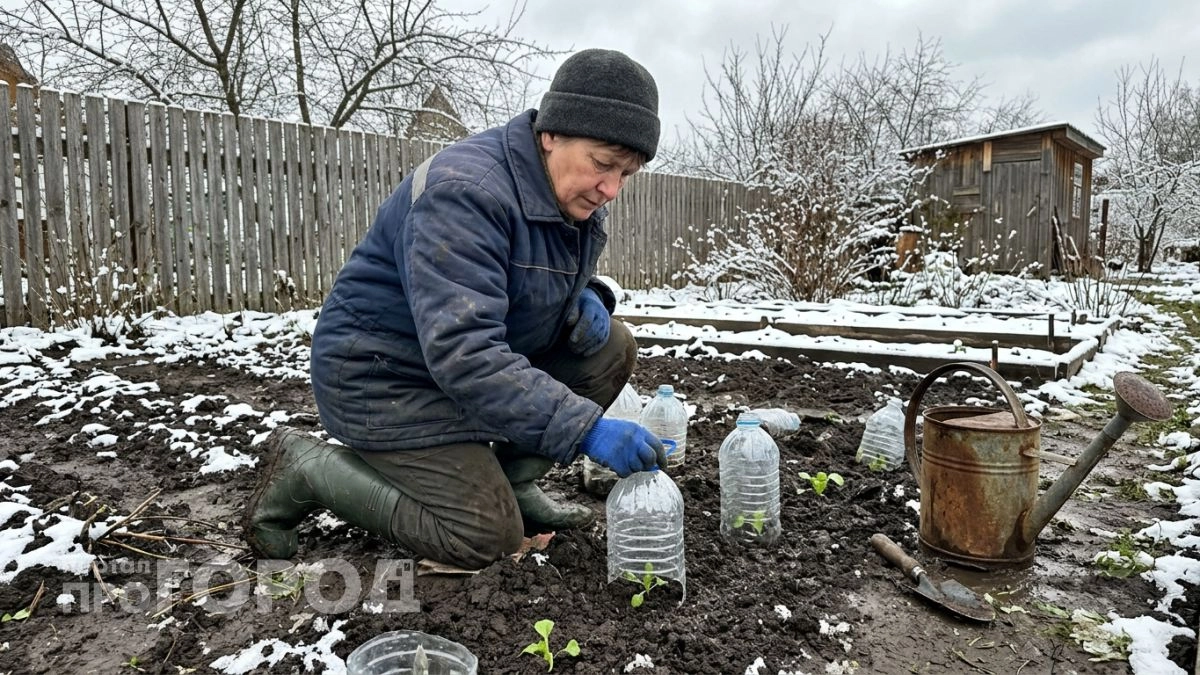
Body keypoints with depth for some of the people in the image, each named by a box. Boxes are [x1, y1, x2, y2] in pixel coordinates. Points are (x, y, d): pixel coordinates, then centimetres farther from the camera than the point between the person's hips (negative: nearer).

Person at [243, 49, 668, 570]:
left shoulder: (573, 196, 0)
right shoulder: (466, 193, -29)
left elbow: (549, 280, 17)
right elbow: (464, 355, -37)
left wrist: (584, 299, -8)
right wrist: (586, 428, -40)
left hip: (489, 354, 8)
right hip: (384, 374, -8)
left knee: (611, 348, -4)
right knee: (487, 539, -14)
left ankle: (509, 481, 7)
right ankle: (305, 466, 2)